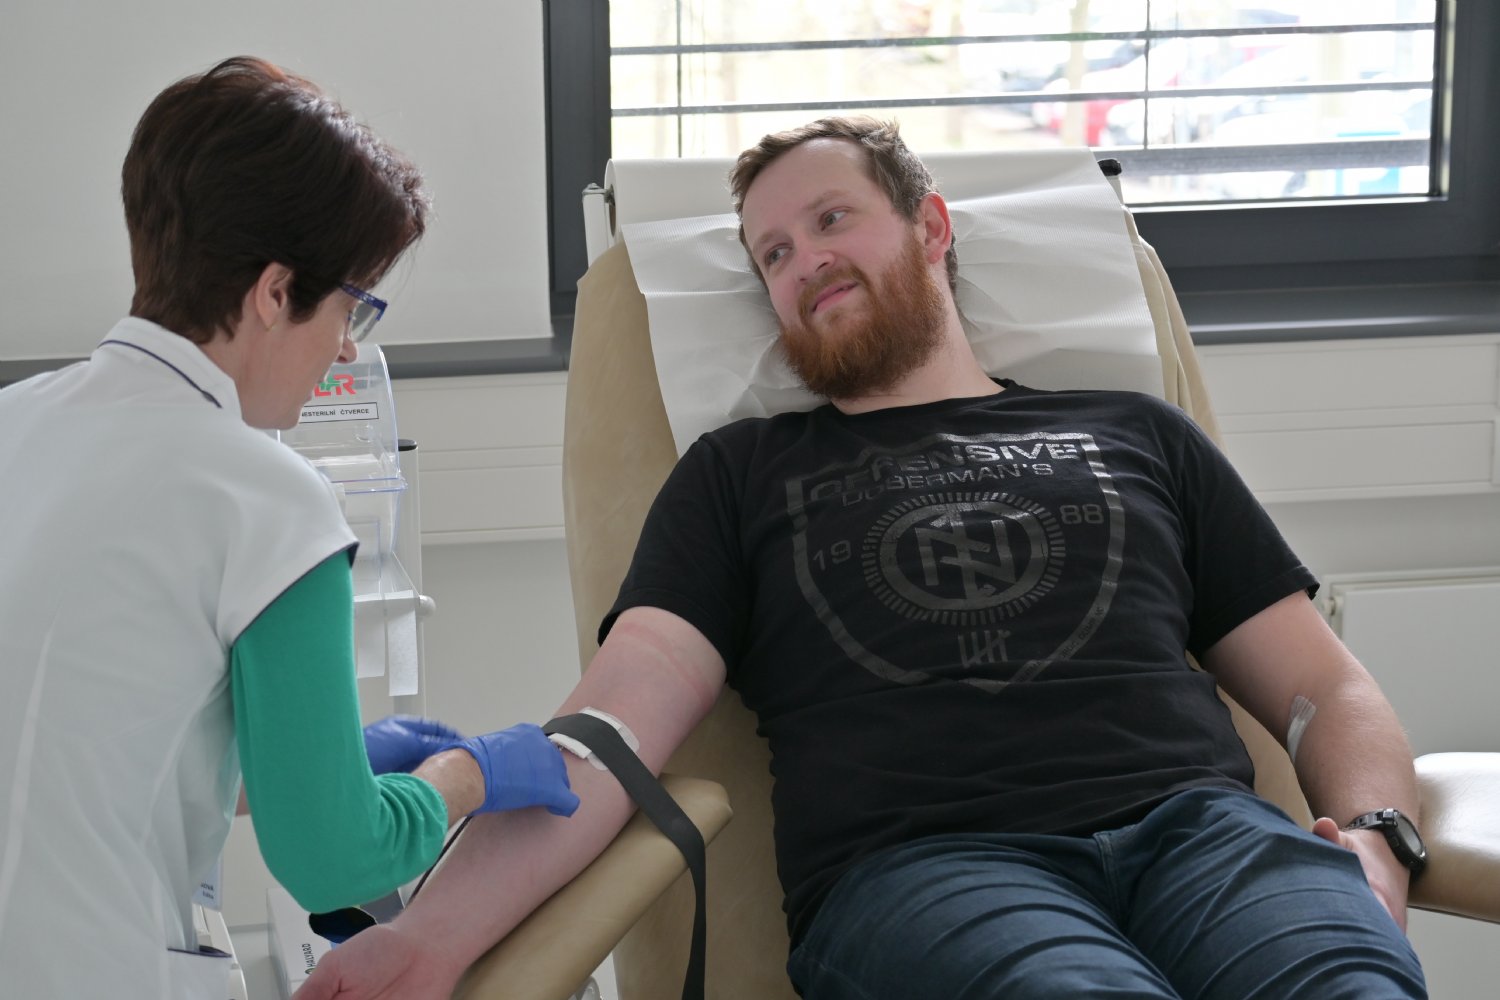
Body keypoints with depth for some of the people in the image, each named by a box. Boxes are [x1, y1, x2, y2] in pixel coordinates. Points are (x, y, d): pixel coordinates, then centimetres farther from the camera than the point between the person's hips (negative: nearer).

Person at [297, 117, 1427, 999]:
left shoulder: (1137, 435, 26)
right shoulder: (740, 473, 22)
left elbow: (1326, 687, 23)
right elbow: (613, 726, 8)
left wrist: (1374, 840, -1)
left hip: (1197, 823, 2)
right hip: (918, 864, -1)